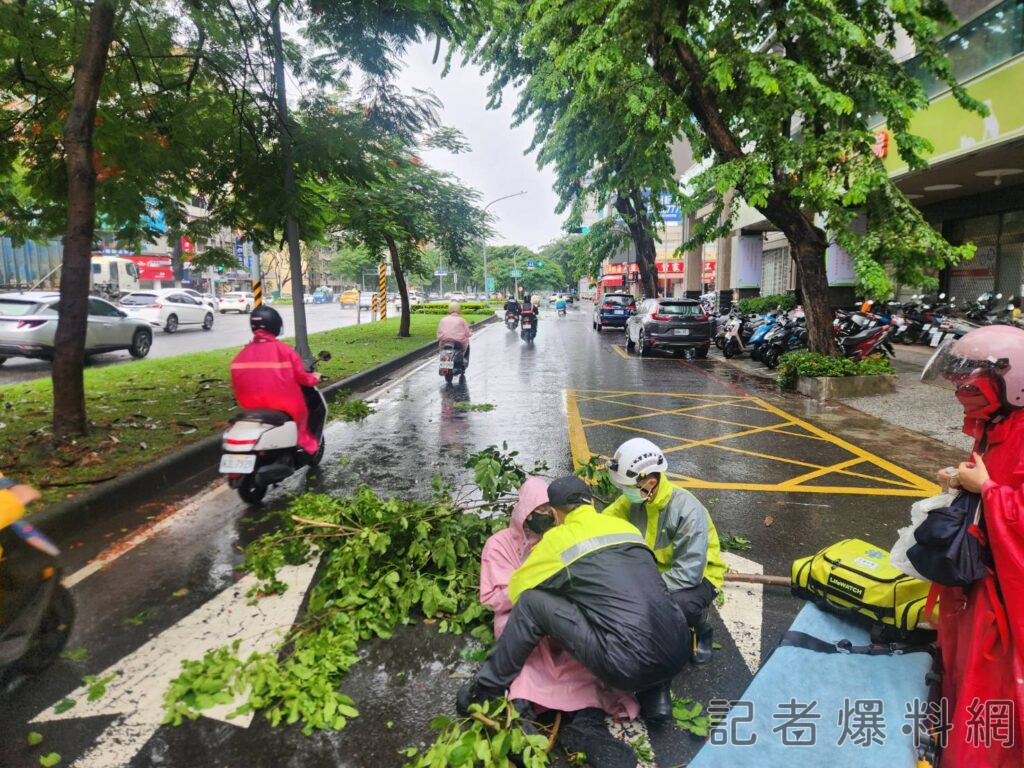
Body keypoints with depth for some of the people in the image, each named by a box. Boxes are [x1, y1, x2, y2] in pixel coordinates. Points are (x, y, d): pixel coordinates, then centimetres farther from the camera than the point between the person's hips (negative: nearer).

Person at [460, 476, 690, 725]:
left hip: (629, 667, -5)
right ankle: (657, 695, 26)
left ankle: (489, 686, 18)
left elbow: (517, 589, 15)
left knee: (532, 601, 4)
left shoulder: (559, 537, 2)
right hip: (678, 654, 6)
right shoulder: (627, 526, 18)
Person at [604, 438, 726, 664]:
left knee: (678, 604, -38)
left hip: (698, 576, -5)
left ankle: (701, 632, 2)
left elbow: (689, 573, -33)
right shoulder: (632, 500, -11)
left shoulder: (688, 511, -29)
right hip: (656, 569, 5)